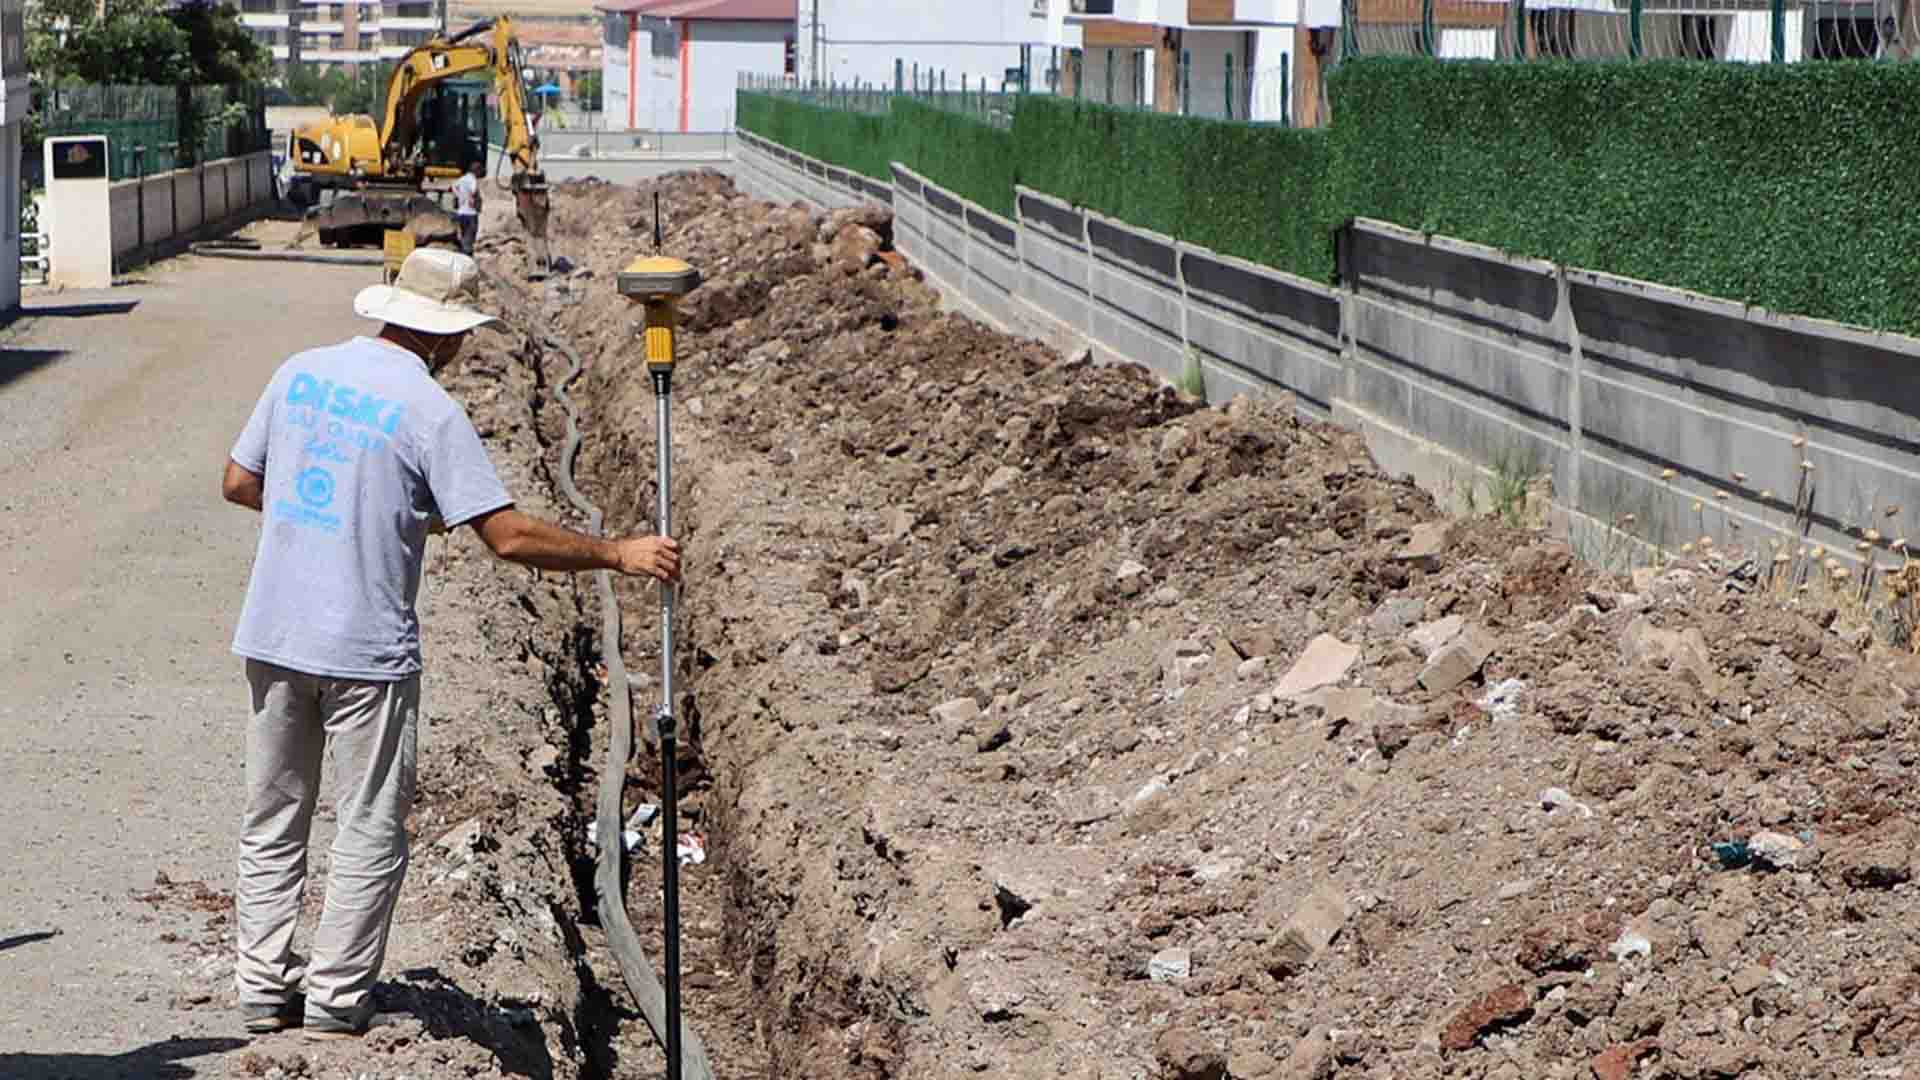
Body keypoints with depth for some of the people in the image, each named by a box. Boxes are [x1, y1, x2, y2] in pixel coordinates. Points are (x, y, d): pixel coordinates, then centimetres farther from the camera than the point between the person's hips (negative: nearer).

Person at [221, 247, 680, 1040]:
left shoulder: (302, 372, 4)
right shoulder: (430, 411, -12)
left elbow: (239, 483, 12)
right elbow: (509, 536, -16)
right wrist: (617, 553, -8)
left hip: (272, 637, 6)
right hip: (367, 649, -6)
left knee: (272, 822, 15)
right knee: (370, 829, 7)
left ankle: (264, 987, 17)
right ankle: (335, 997, 9)